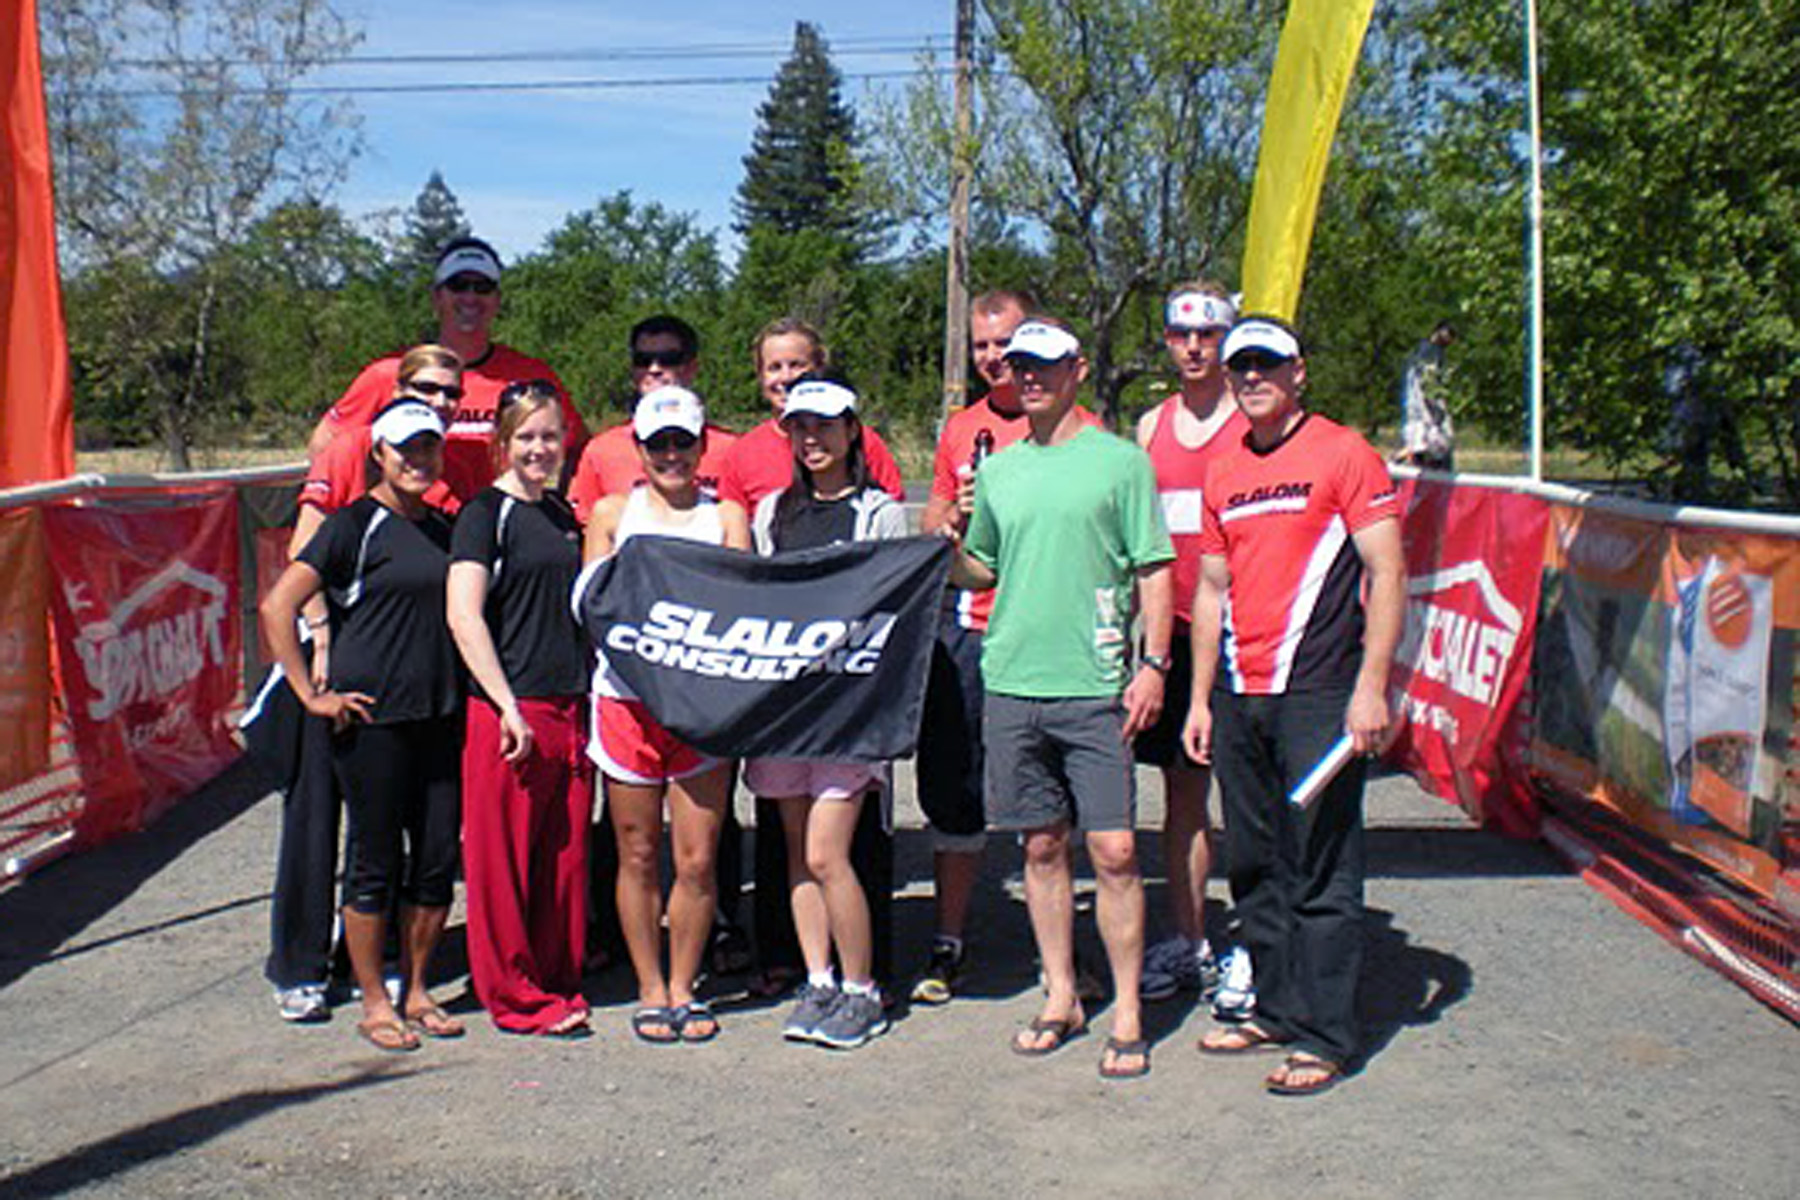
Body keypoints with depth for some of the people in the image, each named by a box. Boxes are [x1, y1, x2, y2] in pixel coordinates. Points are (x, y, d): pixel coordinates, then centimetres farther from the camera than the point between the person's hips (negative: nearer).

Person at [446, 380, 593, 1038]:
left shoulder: (564, 514, 15)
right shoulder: (486, 513, -6)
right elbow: (464, 617, -14)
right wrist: (509, 707, -18)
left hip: (571, 708, 6)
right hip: (507, 712, -6)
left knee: (567, 854, 11)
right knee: (504, 857, 2)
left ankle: (559, 981, 25)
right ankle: (514, 994, 14)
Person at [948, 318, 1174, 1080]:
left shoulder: (1121, 460, 2)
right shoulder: (996, 470, 13)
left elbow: (1153, 570, 1)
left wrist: (1153, 662, -8)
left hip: (1095, 686, -4)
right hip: (1012, 682, 4)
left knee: (1114, 851, -4)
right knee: (1042, 846, 10)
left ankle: (1127, 1015, 8)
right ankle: (1061, 999, 23)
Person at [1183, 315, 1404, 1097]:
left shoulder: (1343, 454, -3)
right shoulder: (1221, 474, 15)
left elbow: (1386, 574, -7)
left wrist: (1371, 688, -15)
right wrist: (1200, 698, 15)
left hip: (1315, 694, -6)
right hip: (1237, 698, 6)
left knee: (1320, 870, -2)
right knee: (1253, 868, 13)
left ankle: (1324, 1038, 7)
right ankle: (1276, 1009, 26)